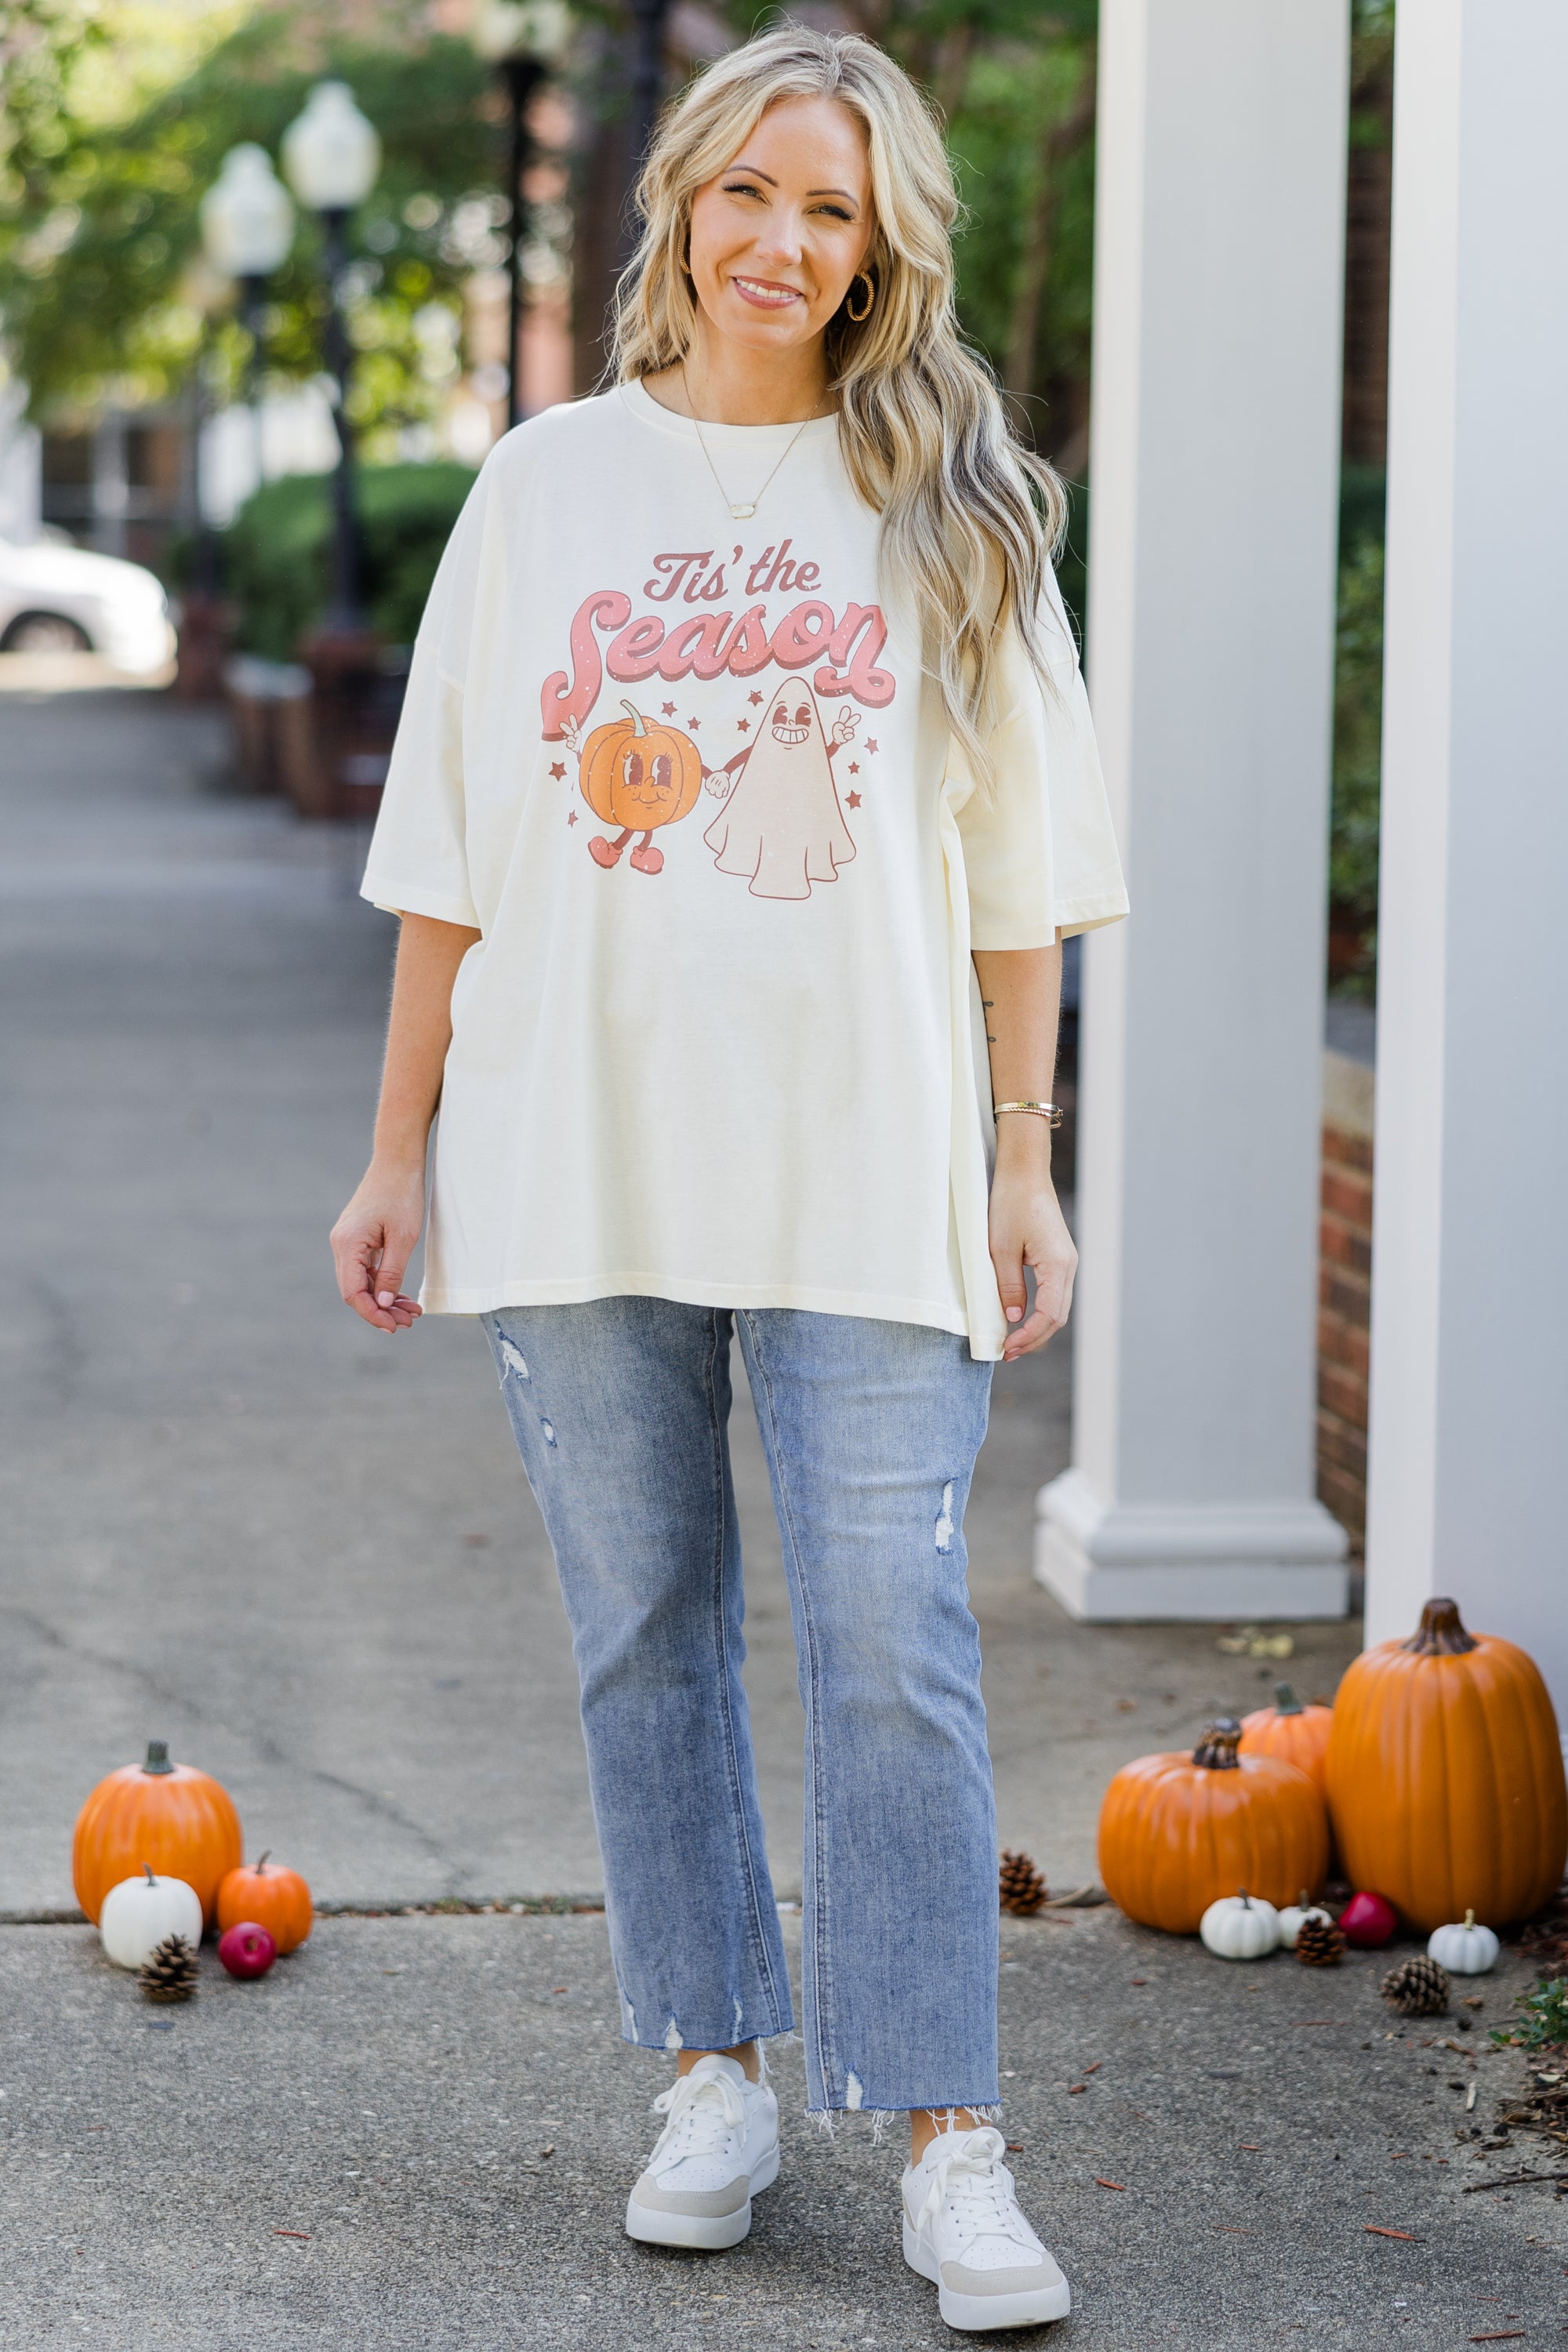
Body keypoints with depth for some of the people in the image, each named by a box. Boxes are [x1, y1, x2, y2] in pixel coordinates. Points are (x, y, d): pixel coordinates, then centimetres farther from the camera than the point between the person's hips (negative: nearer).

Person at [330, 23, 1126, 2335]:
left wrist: (1026, 1165, 1)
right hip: (581, 1163, 2)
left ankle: (950, 2140, -3)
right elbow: (452, 849, 10)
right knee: (645, 1632, 8)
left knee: (891, 1641, -7)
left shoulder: (952, 504, 6)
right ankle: (716, 2067, 21)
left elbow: (1020, 869, 6)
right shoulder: (549, 482, 9)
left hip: (866, 1170, -2)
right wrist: (400, 1152, 7)